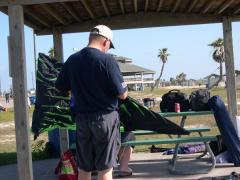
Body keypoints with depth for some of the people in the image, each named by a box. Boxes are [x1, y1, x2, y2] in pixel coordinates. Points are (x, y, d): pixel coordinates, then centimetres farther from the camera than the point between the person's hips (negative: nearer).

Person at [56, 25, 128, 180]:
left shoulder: (72, 60, 2)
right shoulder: (107, 60, -14)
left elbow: (61, 88, 11)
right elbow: (123, 95, -13)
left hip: (81, 118, 5)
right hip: (105, 117, -5)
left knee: (83, 168, 14)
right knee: (105, 167, 5)